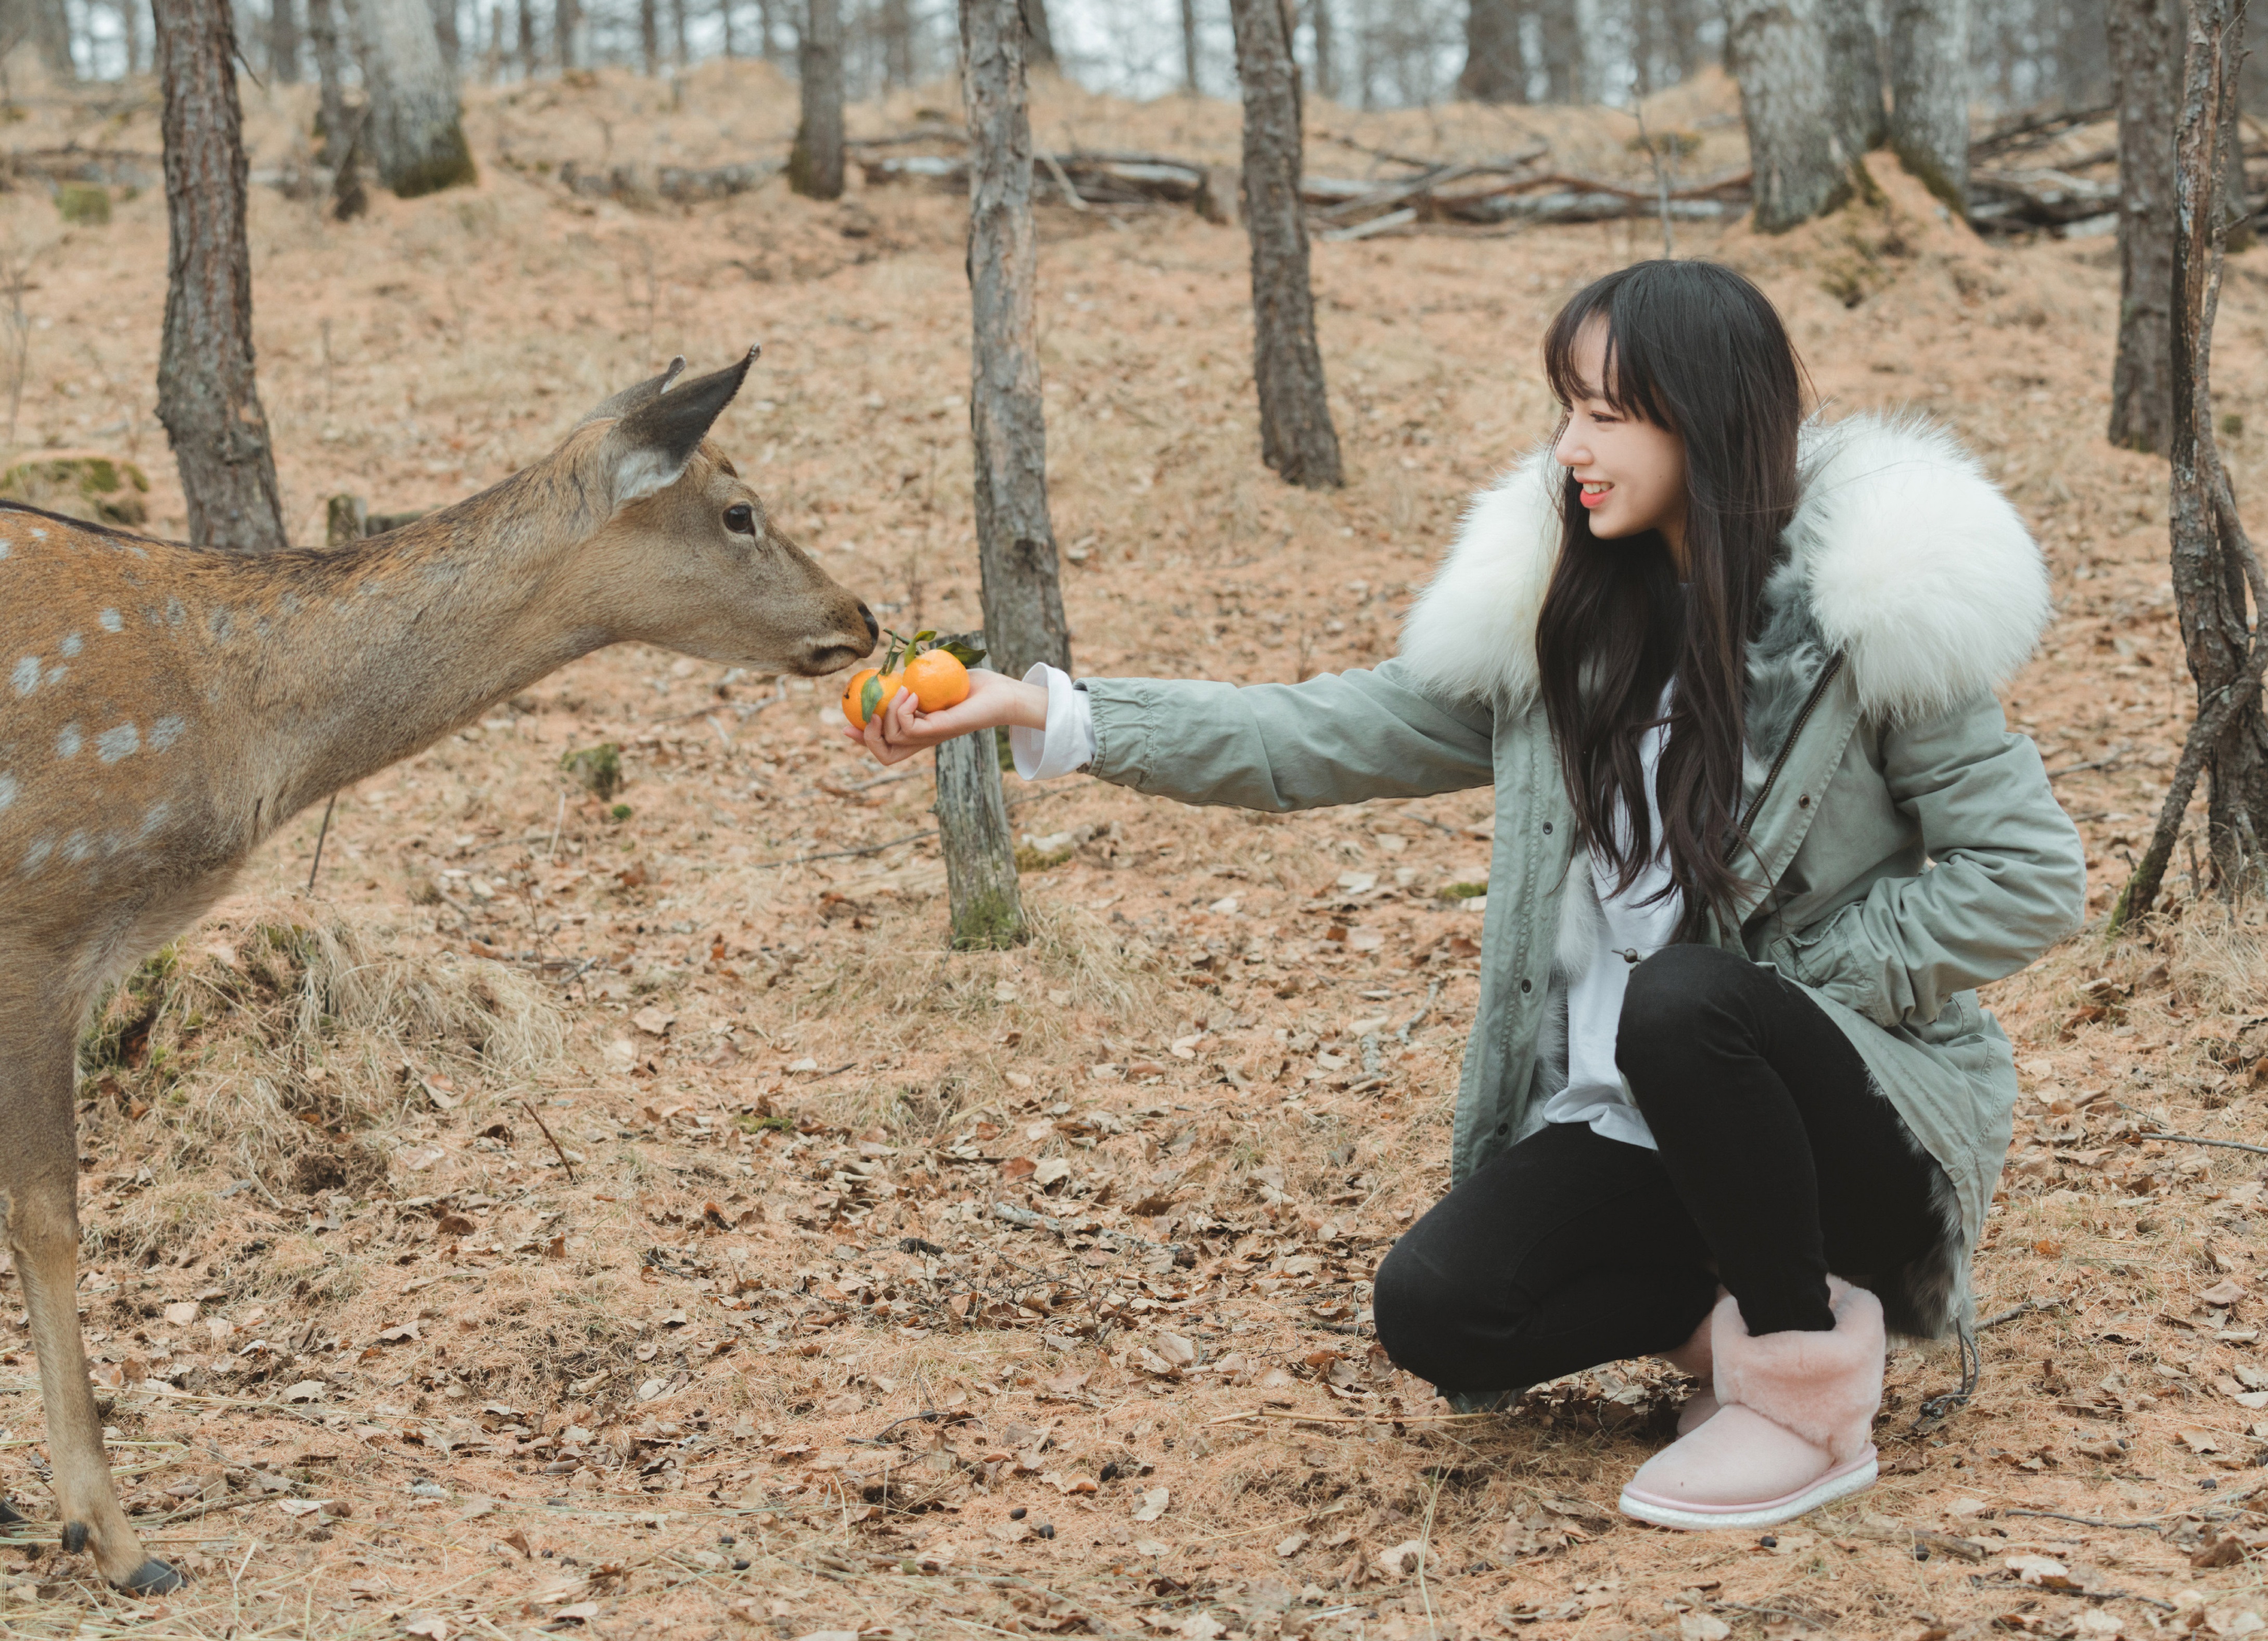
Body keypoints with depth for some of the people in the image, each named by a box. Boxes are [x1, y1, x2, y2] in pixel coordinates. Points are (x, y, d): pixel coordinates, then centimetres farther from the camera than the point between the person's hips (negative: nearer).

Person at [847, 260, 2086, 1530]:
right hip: (1631, 1122, 5)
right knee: (1435, 1312, -18)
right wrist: (1050, 714, -5)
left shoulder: (1871, 613, -13)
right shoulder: (1562, 614, 3)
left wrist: (1779, 988, -17)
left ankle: (1812, 1393, -13)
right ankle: (1749, 1304, 7)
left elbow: (2027, 877, -12)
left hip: (1875, 1116, -5)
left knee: (1684, 999, -35)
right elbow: (1321, 739, 3)